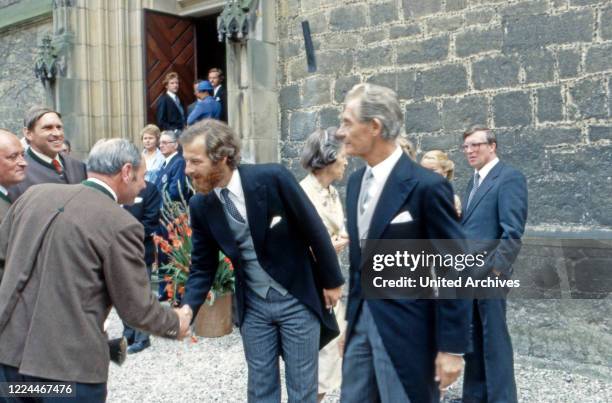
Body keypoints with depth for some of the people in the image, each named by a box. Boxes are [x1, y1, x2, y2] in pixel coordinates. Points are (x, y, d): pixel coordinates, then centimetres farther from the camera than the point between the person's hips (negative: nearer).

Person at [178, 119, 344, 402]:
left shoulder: (273, 178, -21)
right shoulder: (200, 206, -8)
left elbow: (314, 230, -11)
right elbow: (202, 267, 2)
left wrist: (332, 281, -3)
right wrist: (188, 307, -16)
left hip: (297, 299, -3)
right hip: (252, 306, 4)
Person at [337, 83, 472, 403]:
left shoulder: (427, 186, -16)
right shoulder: (355, 182, 7)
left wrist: (452, 346, -13)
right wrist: (351, 318, 17)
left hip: (407, 331, -7)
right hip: (361, 322, 7)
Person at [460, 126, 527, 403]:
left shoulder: (510, 177, -9)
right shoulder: (475, 181, 18)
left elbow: (512, 232, -17)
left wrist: (494, 269, -21)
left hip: (488, 273, -8)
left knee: (494, 340, 0)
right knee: (472, 338, 15)